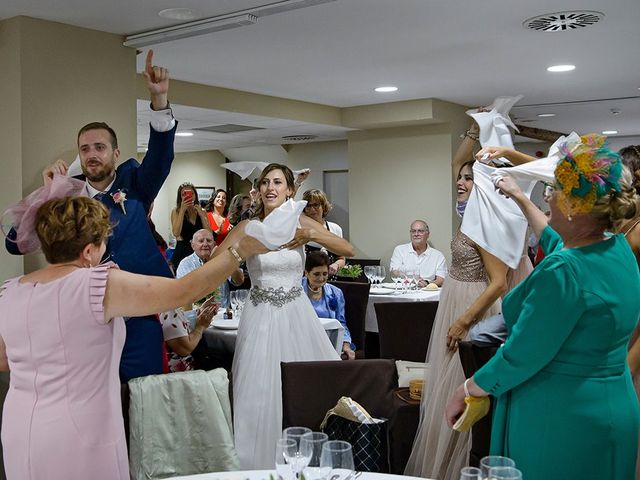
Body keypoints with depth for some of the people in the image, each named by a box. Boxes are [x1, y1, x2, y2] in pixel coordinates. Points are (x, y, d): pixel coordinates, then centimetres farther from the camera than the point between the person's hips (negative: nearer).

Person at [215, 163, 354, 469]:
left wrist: (312, 235, -21)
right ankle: (261, 463, 19)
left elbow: (349, 250, -7)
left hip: (297, 315, 2)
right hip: (261, 317, -1)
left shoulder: (301, 222, 0)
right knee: (261, 392, 1)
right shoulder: (248, 227, -3)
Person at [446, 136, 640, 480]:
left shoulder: (564, 272, -27)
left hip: (560, 422, -9)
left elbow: (520, 357, -24)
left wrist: (466, 390, -9)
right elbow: (556, 241, 24)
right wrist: (521, 200, 36)